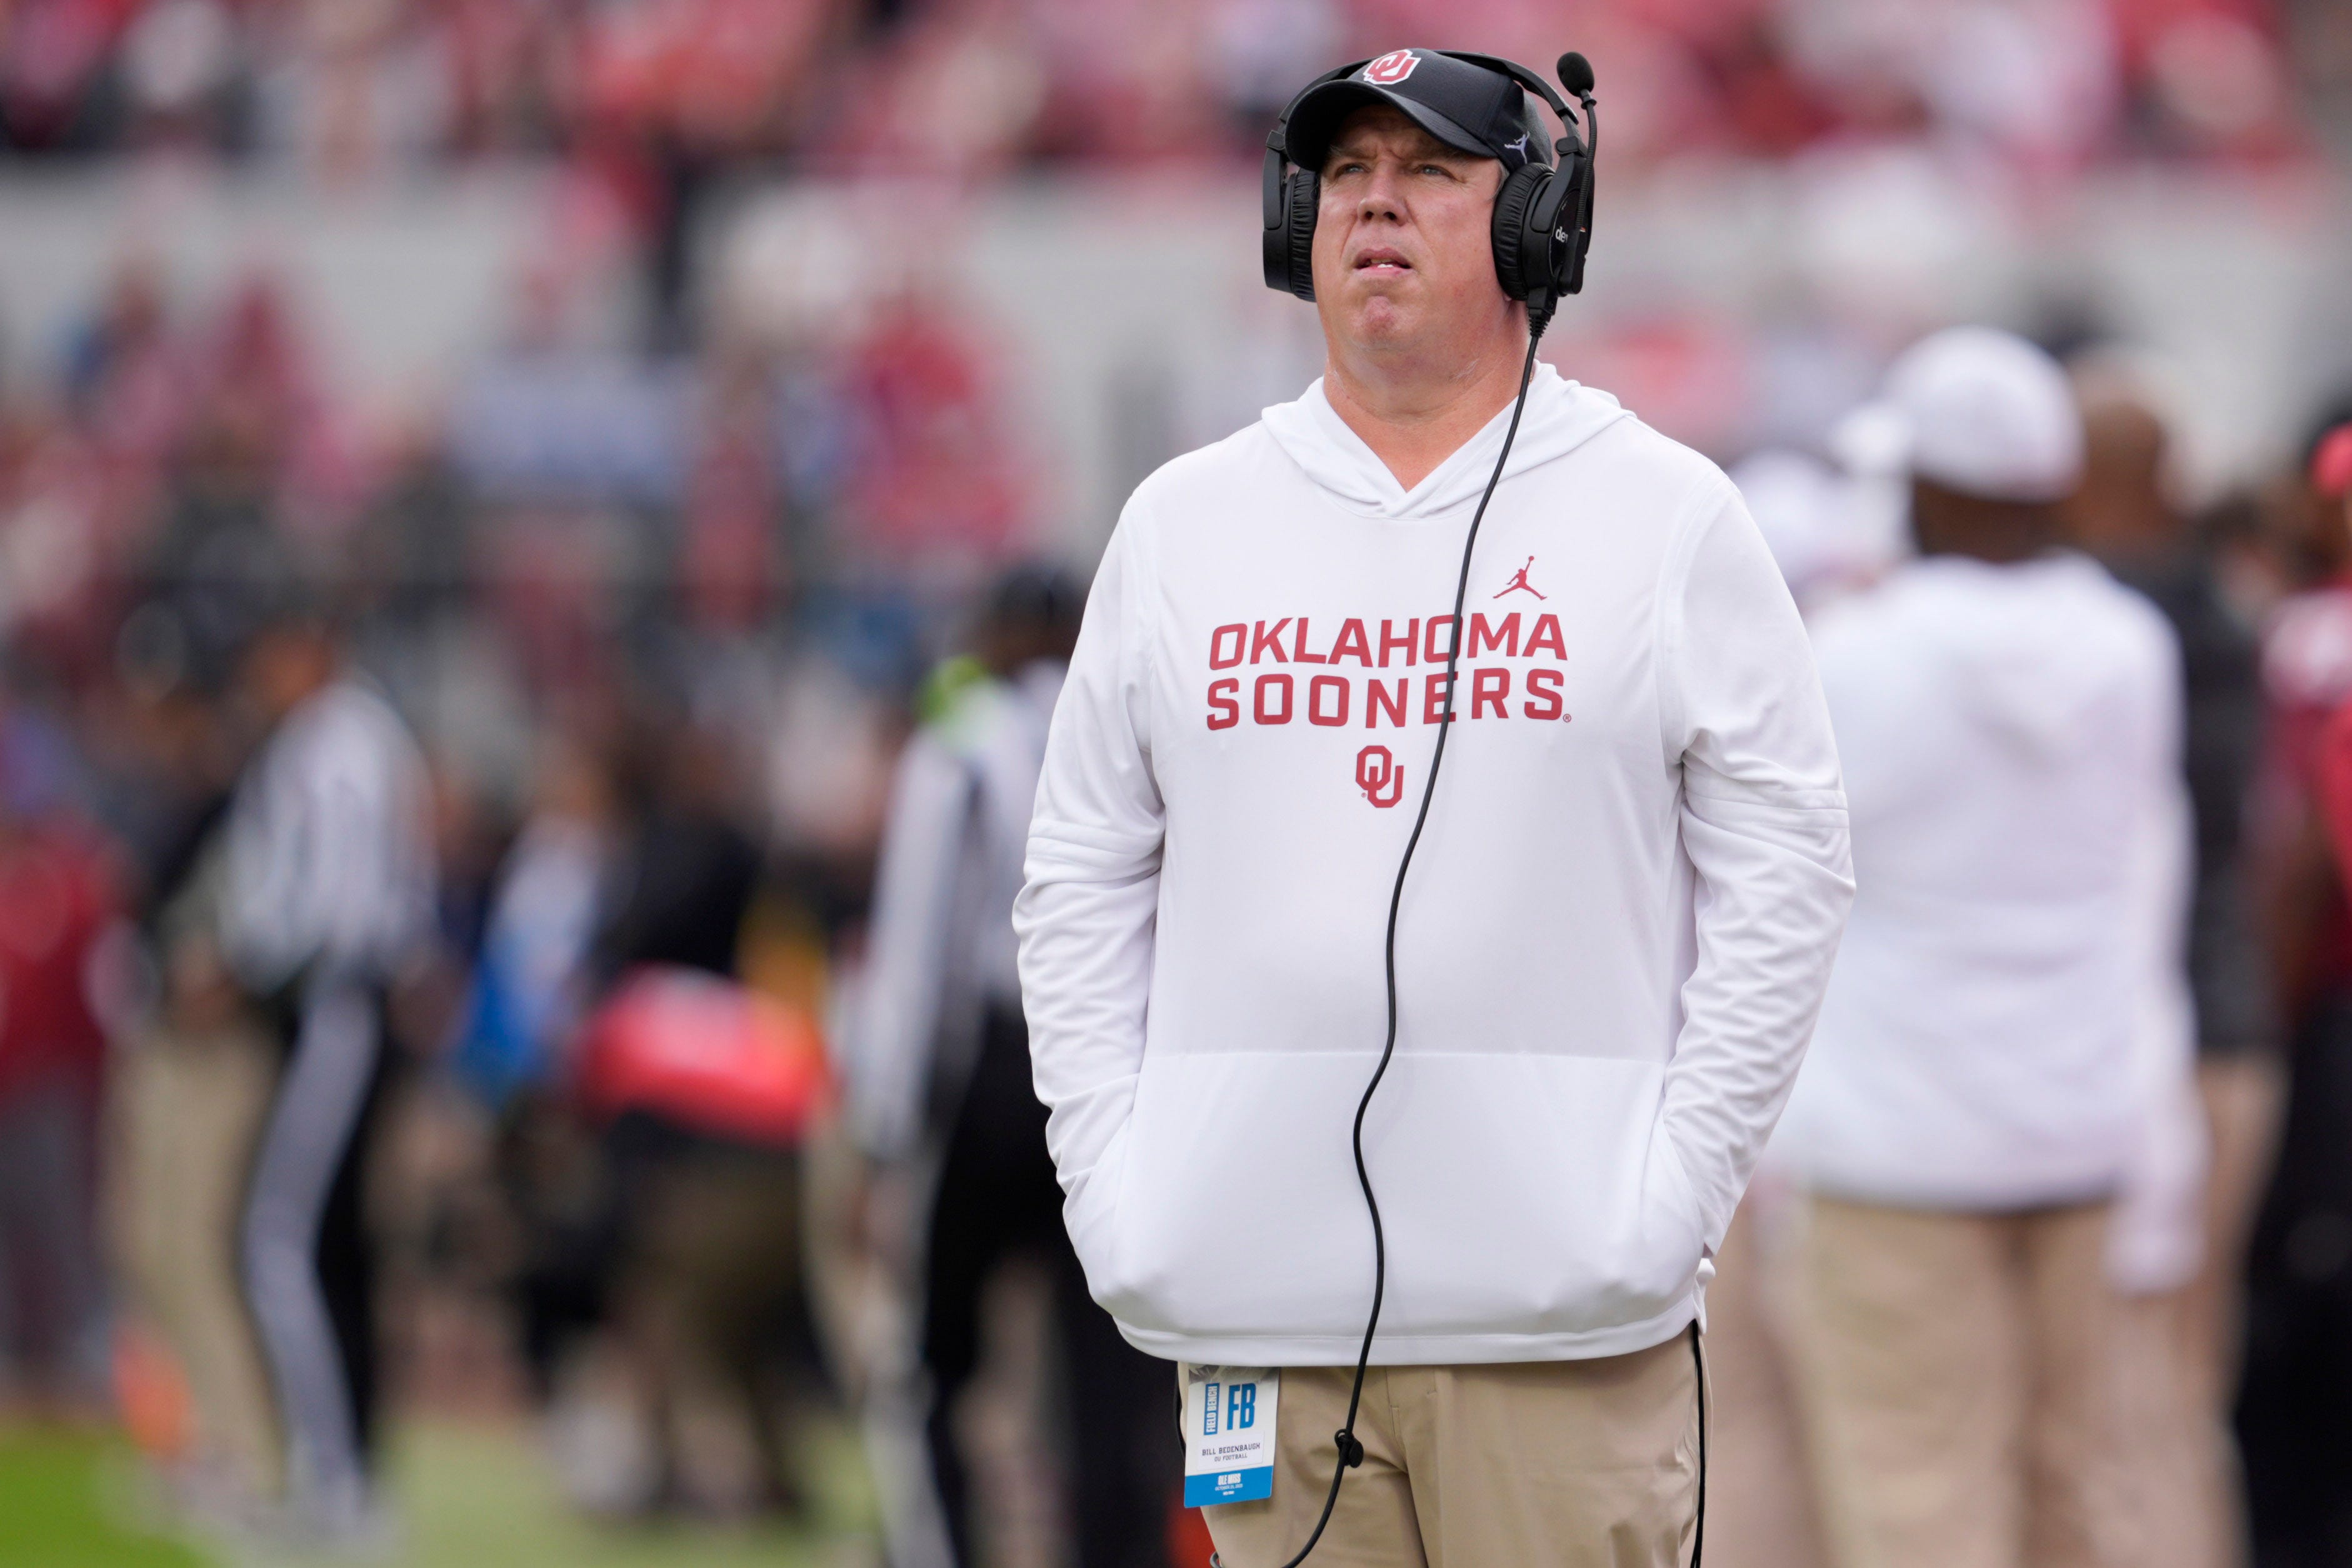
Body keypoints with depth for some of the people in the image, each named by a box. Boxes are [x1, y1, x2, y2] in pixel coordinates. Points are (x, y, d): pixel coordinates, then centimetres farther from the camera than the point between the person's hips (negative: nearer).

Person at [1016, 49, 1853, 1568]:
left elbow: (1786, 865, 2)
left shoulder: (1668, 515, 4)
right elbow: (1082, 884, 15)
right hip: (1257, 1298, 3)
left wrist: (1682, 1185, -6)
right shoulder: (1182, 524, 13)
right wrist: (1110, 1182, 4)